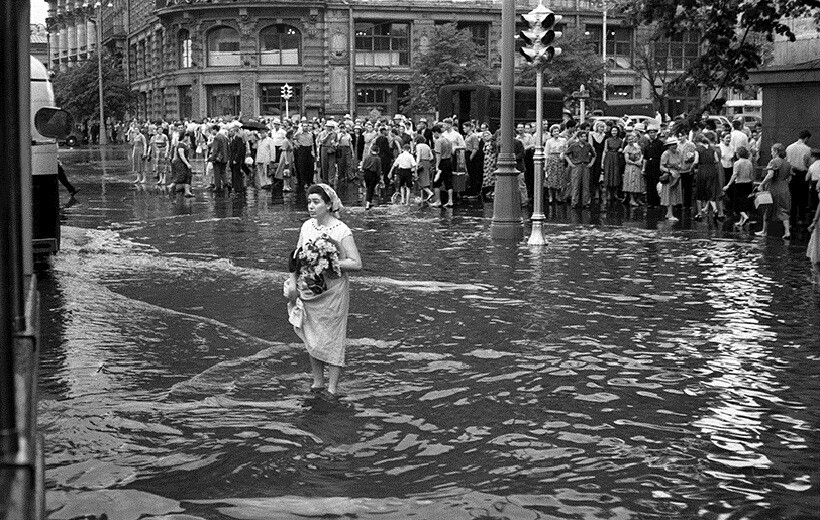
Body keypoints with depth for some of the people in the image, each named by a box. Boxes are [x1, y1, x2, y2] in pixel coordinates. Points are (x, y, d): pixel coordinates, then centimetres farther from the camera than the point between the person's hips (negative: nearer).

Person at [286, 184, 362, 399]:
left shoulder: (342, 231, -12)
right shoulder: (307, 226, 5)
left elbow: (356, 264, -15)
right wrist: (293, 281, 0)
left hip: (332, 291, -5)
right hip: (308, 290, 6)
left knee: (332, 339, 0)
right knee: (311, 339, 12)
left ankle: (333, 388, 7)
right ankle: (318, 382, 24)